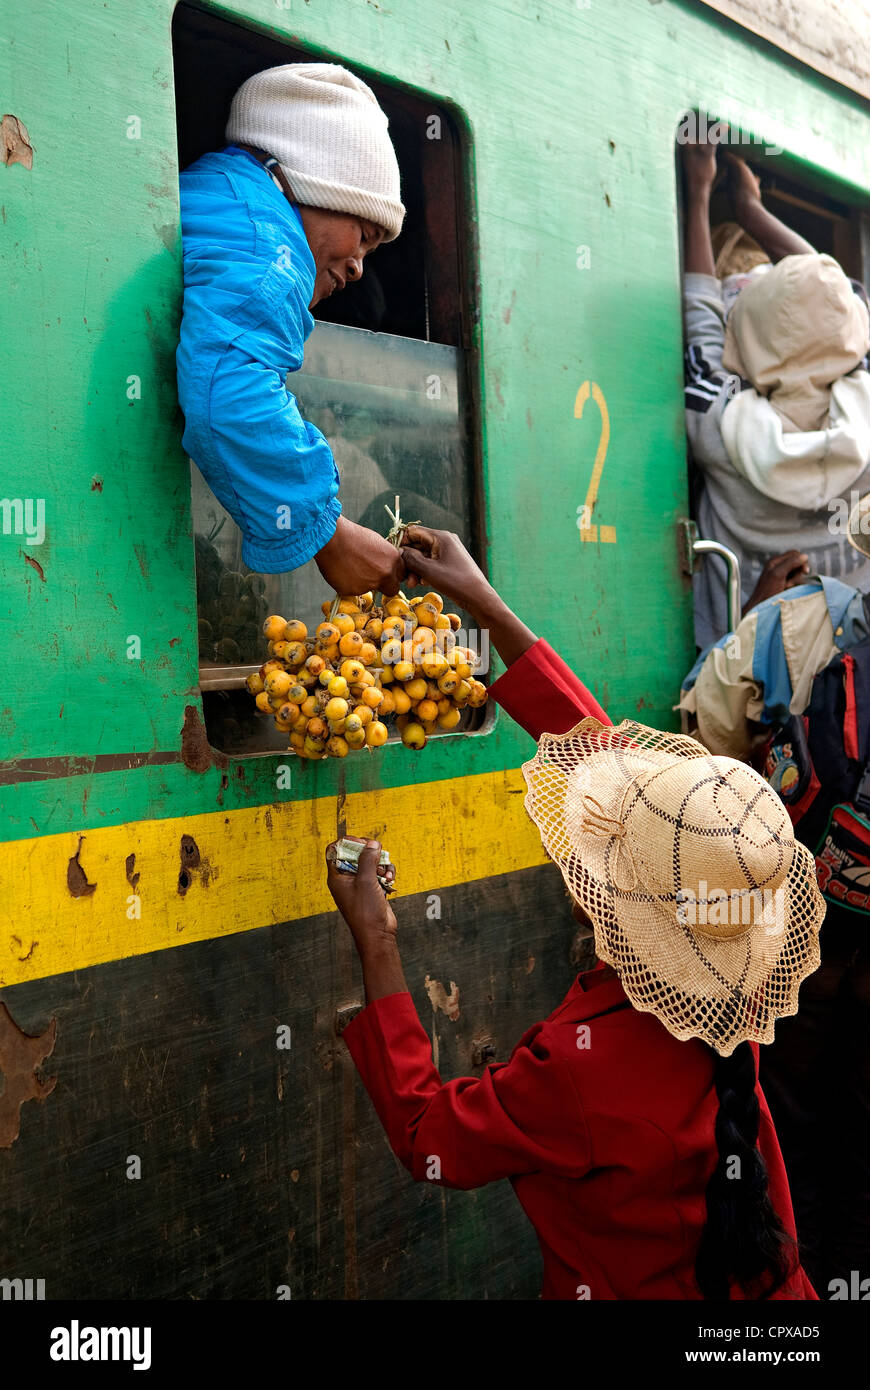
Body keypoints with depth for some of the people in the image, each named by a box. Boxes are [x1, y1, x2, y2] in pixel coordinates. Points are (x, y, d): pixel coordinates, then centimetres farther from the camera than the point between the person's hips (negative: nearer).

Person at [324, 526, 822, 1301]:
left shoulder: (579, 1067, -35)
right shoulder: (731, 978, -17)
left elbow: (426, 1138, -16)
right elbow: (600, 746, -9)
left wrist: (376, 944, -15)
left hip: (634, 1287, -6)